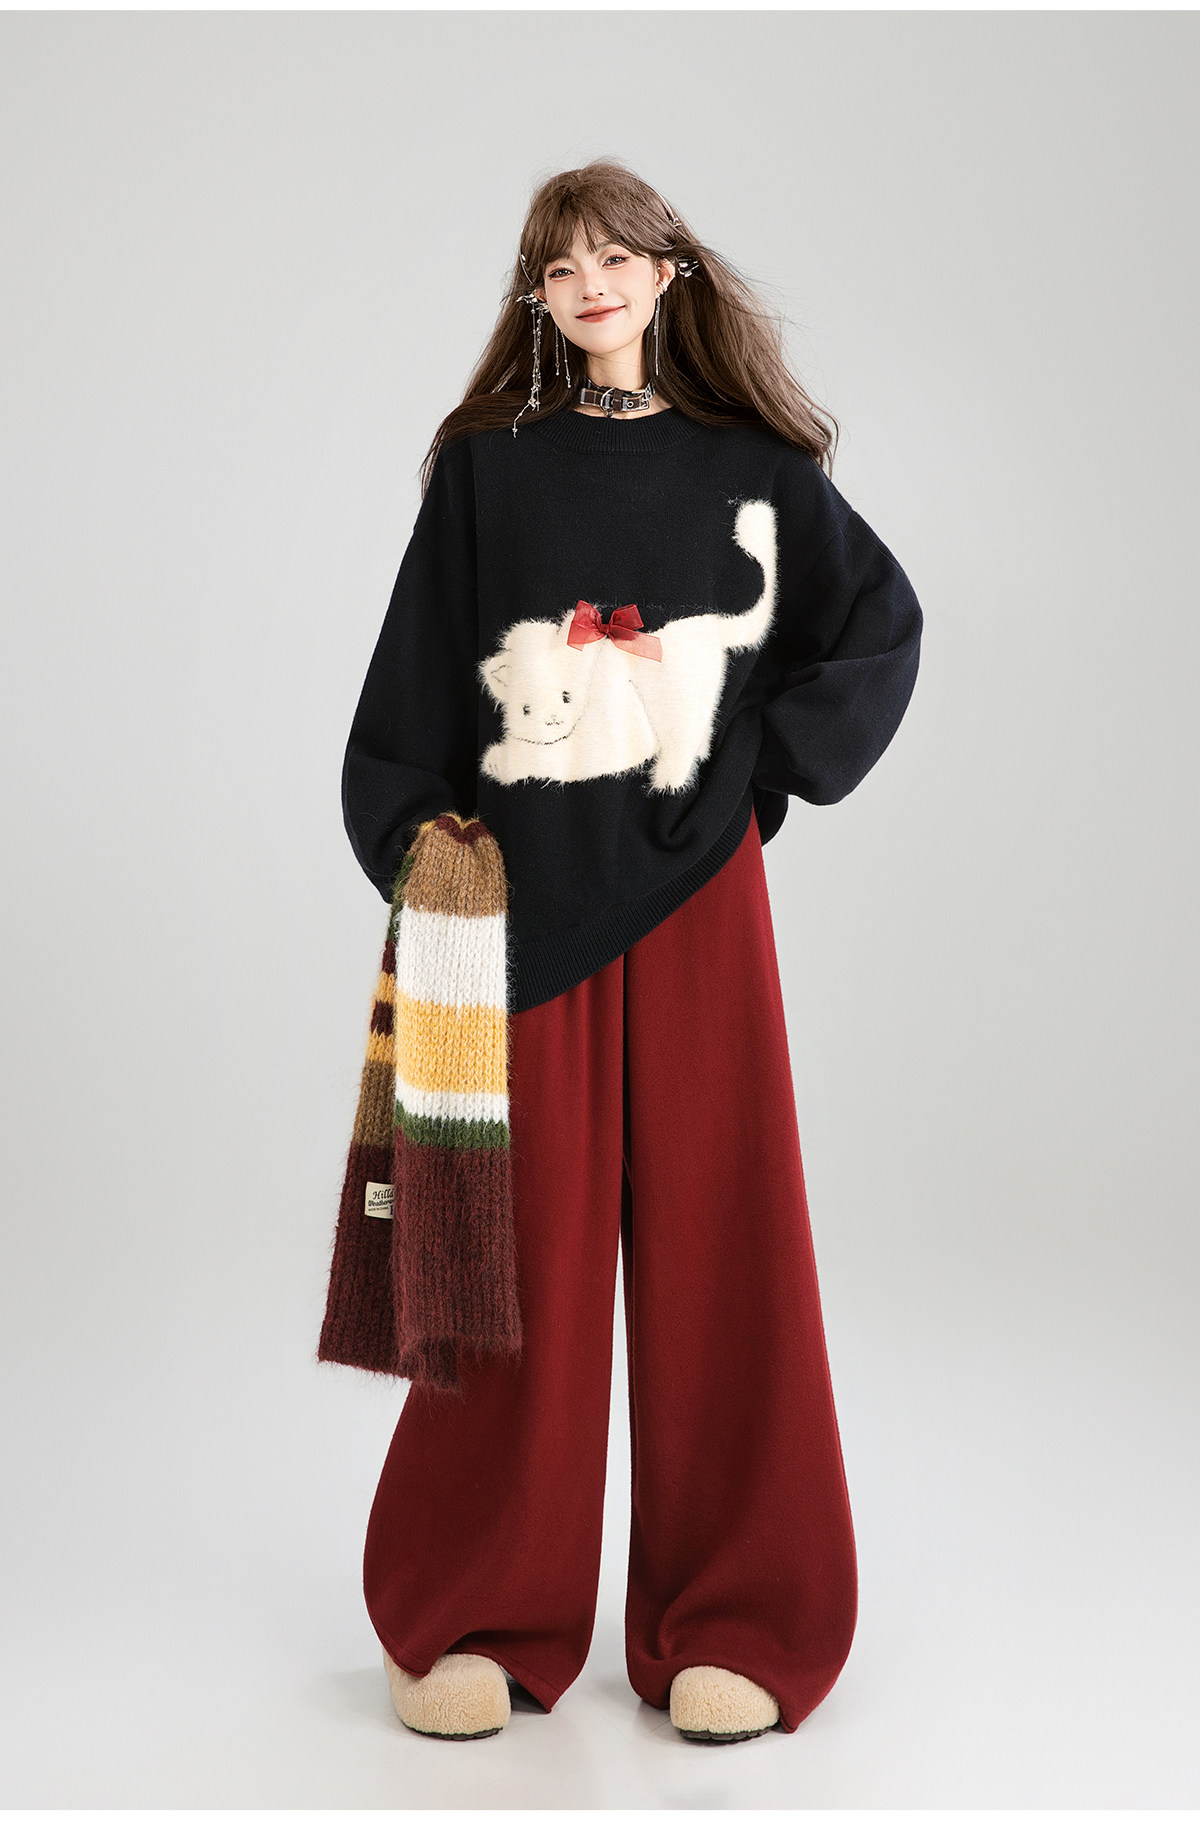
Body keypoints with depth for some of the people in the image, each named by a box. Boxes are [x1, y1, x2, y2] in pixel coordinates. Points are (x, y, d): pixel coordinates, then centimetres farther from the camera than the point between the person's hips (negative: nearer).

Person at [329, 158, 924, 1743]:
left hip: (693, 893, 1)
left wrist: (770, 761, 1)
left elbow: (882, 626, 13)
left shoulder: (753, 466, 9)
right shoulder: (487, 467, 8)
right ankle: (475, 1617, 13)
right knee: (524, 1244, 1)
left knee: (711, 1234, 2)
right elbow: (414, 684, 6)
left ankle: (730, 1620, 11)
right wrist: (418, 864, -2)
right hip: (525, 891, 0)